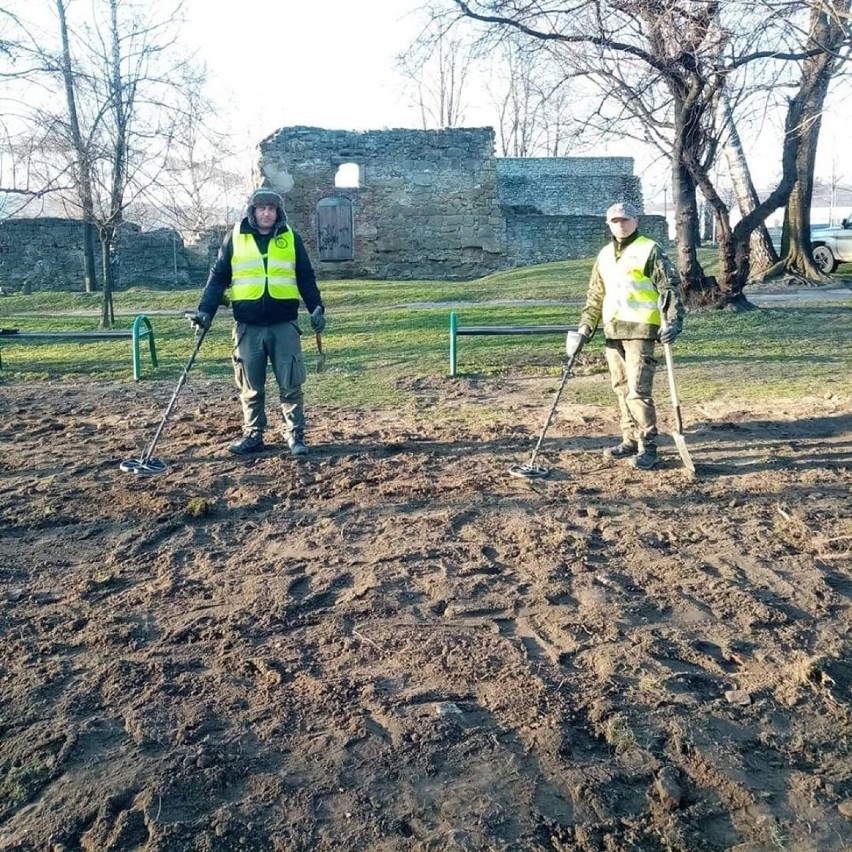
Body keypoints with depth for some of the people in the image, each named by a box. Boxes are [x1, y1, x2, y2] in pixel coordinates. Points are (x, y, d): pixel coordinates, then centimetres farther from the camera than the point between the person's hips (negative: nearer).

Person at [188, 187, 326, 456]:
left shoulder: (291, 239, 6)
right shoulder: (235, 238, 4)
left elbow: (306, 278, 11)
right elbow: (218, 277, 6)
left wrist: (316, 308, 0)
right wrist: (205, 310, -4)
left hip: (284, 324, 0)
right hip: (248, 326, 1)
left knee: (291, 384, 1)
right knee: (251, 386, 8)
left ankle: (295, 434, 11)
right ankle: (253, 434, 20)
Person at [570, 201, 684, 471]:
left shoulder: (650, 251, -3)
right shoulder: (605, 255, 16)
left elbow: (670, 287, -7)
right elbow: (595, 296, 22)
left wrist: (674, 321, -17)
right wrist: (585, 328, 17)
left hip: (640, 330, -7)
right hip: (612, 331, 7)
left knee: (638, 391, -11)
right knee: (621, 390, 11)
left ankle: (648, 447, -3)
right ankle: (630, 441, 22)